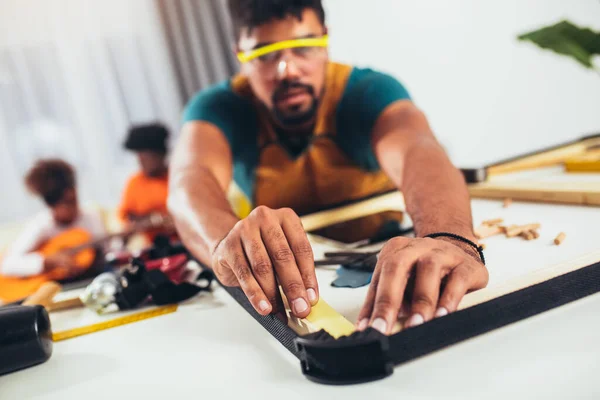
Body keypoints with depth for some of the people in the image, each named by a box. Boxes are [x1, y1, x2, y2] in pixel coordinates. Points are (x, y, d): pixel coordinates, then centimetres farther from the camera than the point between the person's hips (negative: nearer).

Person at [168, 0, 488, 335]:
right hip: (275, 280, 2)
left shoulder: (369, 91, -17)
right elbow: (191, 182, -35)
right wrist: (229, 242, -59)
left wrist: (449, 239, -62)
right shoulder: (218, 108, -14)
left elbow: (420, 153, -39)